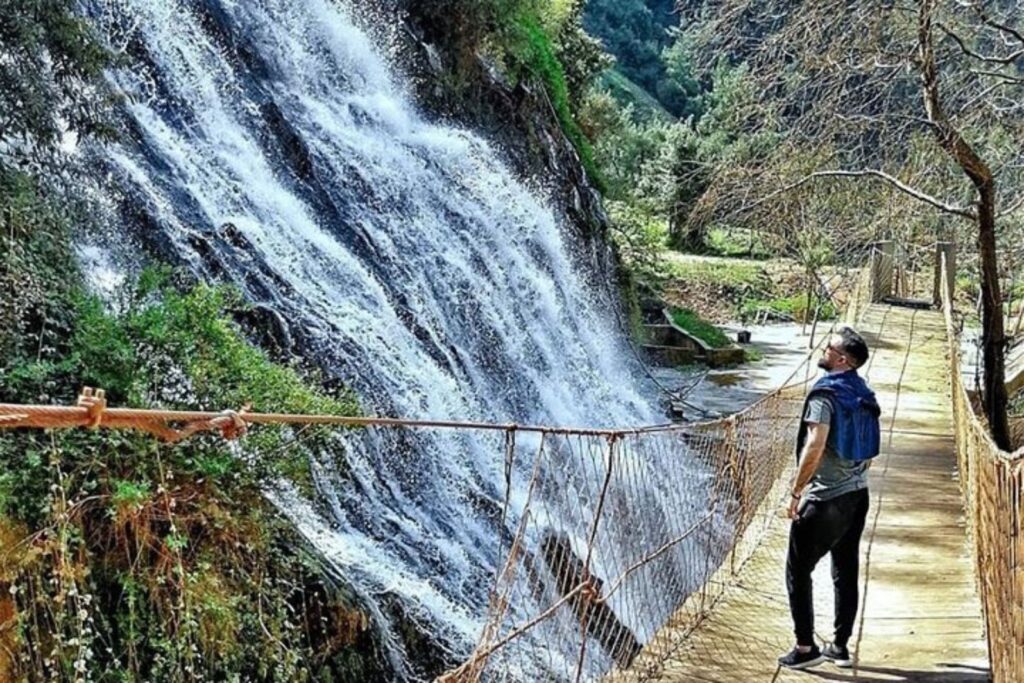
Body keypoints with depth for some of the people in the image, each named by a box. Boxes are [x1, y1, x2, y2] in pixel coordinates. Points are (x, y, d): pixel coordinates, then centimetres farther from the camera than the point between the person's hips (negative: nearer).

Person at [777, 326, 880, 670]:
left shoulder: (825, 394, -17)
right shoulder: (865, 396, 7)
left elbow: (815, 447, -25)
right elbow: (870, 450, 13)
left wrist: (796, 491, -18)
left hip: (825, 500, -8)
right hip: (857, 495, 8)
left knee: (798, 570, 2)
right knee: (846, 571, 13)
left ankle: (805, 648, 4)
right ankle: (841, 646, 21)